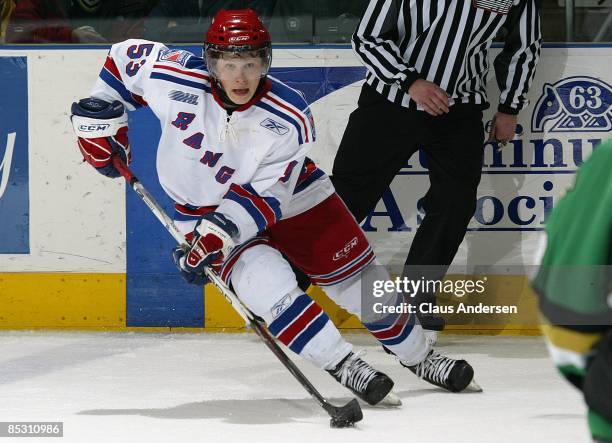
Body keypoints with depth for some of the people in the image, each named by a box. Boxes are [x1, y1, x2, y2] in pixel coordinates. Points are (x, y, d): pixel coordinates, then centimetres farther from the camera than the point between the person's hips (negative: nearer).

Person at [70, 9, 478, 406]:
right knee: (268, 285, -25)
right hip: (204, 207, -1)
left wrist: (216, 237, -35)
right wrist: (100, 117, -6)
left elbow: (263, 195, -25)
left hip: (286, 196, 1)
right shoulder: (176, 80, -25)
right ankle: (343, 366, -14)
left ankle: (418, 356, 23)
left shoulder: (289, 118, -26)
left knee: (357, 275, 3)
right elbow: (127, 57, -5)